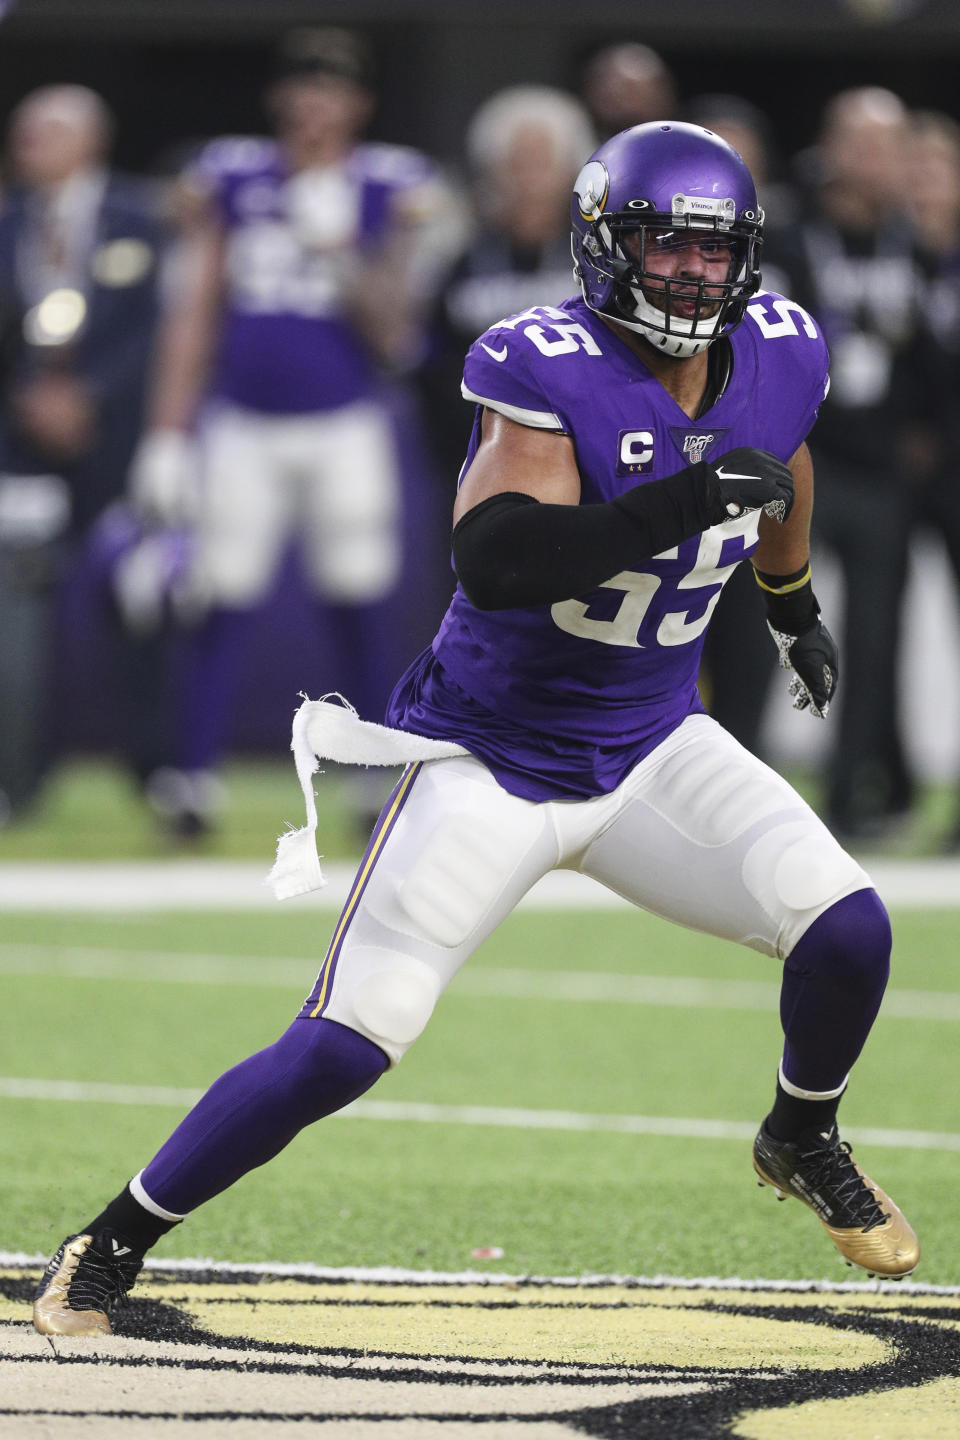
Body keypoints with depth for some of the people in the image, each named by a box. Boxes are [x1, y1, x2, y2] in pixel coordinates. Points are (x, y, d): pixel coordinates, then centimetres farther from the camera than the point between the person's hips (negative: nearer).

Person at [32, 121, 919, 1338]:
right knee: (341, 1049, -12)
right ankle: (112, 1242, 5)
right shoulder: (549, 369, -24)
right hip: (490, 765, -5)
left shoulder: (778, 356, -5)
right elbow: (492, 560, -39)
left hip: (652, 749, 5)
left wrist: (792, 601, 36)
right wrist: (681, 503, -47)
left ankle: (801, 1142, 21)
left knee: (846, 934, -11)